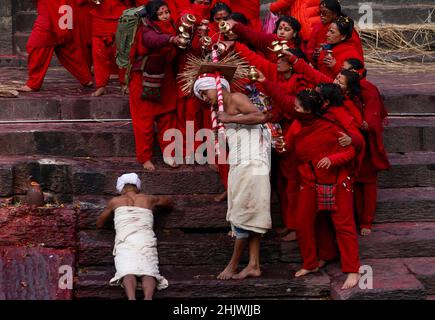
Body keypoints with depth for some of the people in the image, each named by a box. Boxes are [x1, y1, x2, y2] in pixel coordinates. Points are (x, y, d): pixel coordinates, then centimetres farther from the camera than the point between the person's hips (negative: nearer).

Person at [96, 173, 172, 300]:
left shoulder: (115, 201, 22)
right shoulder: (149, 199, 25)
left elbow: (99, 224, 35)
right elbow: (170, 204, 45)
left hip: (125, 243, -1)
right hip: (147, 241, 1)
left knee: (127, 273, -23)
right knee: (148, 273, -18)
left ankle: (131, 298, -54)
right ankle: (148, 298, -51)